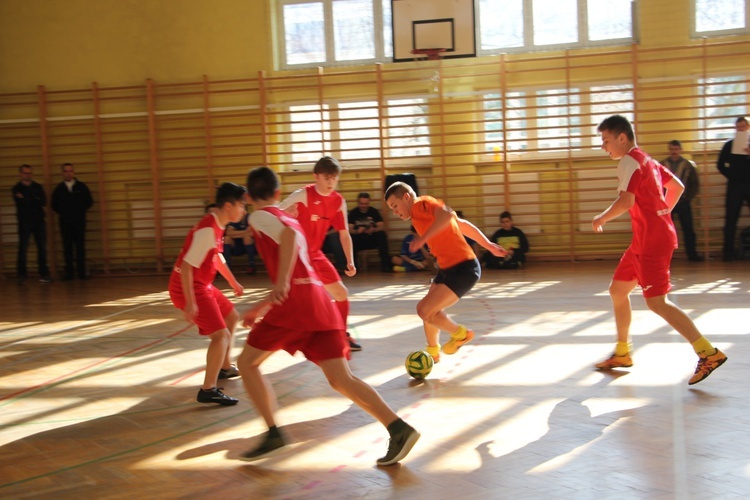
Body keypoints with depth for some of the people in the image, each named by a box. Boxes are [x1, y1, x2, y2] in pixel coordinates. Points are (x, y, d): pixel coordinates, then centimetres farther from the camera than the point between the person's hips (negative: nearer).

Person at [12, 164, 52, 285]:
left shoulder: (38, 187, 13)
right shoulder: (17, 189, 3)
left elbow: (43, 202, -1)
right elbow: (21, 204, -12)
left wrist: (27, 200, -9)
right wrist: (35, 201, -10)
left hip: (39, 220, 3)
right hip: (25, 221, -3)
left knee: (42, 248, 2)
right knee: (23, 249, -5)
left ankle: (43, 274, 7)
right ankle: (21, 275, 0)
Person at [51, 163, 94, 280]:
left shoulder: (81, 187, 5)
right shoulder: (59, 188, 7)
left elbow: (89, 202, 9)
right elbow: (54, 204, 14)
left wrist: (80, 211, 3)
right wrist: (61, 213, 5)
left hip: (79, 221, -1)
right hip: (65, 222, 1)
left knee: (80, 246, -1)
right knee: (67, 247, 1)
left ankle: (82, 271, 3)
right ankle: (69, 272, 4)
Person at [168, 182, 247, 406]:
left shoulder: (216, 225, 6)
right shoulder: (208, 230, -25)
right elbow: (186, 266, -28)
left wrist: (233, 282, 36)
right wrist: (190, 303, -29)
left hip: (203, 285, 11)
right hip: (189, 288, -11)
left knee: (232, 317, 25)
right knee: (221, 334, -17)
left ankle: (225, 367, 42)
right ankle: (208, 390, -12)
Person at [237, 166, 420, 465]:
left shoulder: (260, 216, 5)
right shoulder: (289, 219, 29)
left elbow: (289, 235, -19)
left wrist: (282, 281, -27)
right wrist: (261, 308, 38)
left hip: (295, 301, -7)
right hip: (318, 298, 7)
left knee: (247, 362, 10)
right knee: (340, 379, 2)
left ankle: (273, 433, 3)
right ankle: (398, 428, -11)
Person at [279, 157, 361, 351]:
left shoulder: (339, 201, 0)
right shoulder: (303, 195, -19)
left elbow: (344, 233, 7)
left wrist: (350, 261, -1)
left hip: (316, 255, 7)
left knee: (341, 293, 11)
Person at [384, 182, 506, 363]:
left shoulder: (421, 204, -11)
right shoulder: (421, 213, 17)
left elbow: (447, 214, -33)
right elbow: (463, 224, 22)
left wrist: (423, 238, -33)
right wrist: (488, 245, 26)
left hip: (463, 268, -10)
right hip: (448, 268, 11)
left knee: (425, 311, -14)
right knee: (427, 309, 18)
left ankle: (460, 334, 10)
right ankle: (432, 352, 38)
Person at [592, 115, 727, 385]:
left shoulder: (630, 161, -12)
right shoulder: (646, 160, 17)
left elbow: (626, 202, -24)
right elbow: (677, 187, 24)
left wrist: (600, 219, -9)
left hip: (653, 241, -10)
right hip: (644, 241, 10)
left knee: (657, 302, -10)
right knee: (617, 290, 15)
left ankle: (708, 353, -8)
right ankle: (622, 353, 24)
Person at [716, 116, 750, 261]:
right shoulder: (729, 144, 9)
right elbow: (721, 165, 10)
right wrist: (731, 175, -1)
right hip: (734, 186, 0)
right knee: (731, 219, 0)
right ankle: (728, 252, 4)